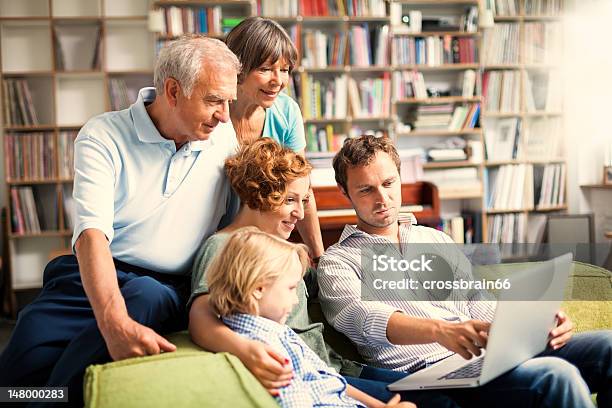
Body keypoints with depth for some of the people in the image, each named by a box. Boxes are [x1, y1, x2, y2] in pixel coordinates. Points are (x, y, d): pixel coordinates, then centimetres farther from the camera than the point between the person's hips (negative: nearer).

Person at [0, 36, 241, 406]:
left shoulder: (226, 138, 8)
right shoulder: (104, 137, -4)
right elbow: (93, 233, -19)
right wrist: (115, 322, -35)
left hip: (171, 291, 2)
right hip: (95, 279, -2)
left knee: (147, 295, -35)